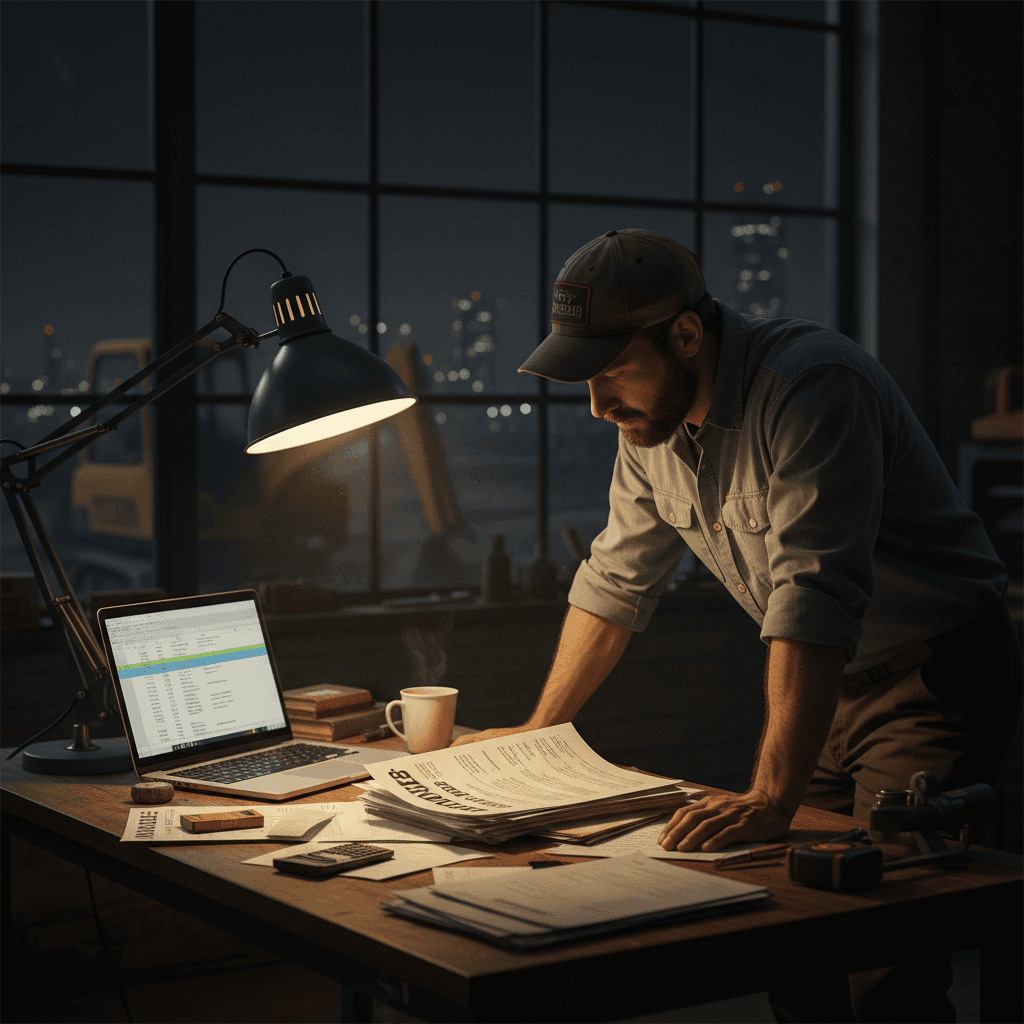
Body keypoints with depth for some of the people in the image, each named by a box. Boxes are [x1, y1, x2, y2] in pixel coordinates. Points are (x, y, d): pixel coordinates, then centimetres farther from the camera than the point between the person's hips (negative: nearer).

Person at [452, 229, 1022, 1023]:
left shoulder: (813, 385, -26)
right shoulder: (650, 423, 0)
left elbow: (815, 596, -35)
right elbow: (616, 582, 12)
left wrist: (772, 800, -41)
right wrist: (535, 734, 13)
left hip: (935, 680, -7)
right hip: (827, 683, 7)